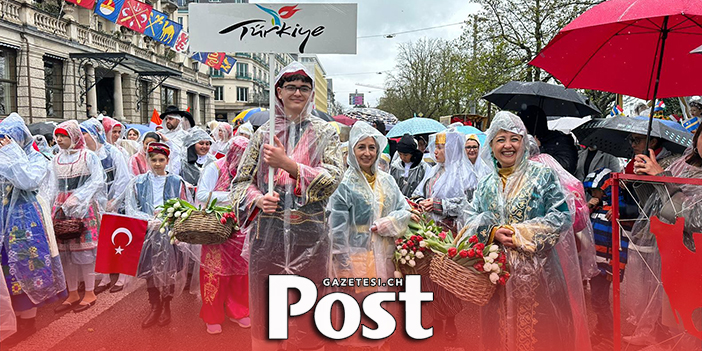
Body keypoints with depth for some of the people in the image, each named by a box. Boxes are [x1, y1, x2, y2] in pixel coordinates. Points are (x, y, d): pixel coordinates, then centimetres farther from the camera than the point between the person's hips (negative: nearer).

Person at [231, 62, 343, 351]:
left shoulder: (325, 133, 6)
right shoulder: (264, 133, 10)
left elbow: (332, 178, -8)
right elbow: (241, 180, 11)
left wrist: (287, 163, -17)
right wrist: (256, 199, -11)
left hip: (309, 233, -1)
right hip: (267, 231, 2)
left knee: (307, 314, 6)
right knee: (264, 308, 9)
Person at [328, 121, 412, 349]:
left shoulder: (386, 181, 10)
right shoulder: (345, 184, -7)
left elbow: (405, 210, 9)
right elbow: (337, 230, -9)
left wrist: (388, 223, -12)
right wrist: (344, 267, -13)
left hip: (384, 255, 5)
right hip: (357, 255, -5)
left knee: (384, 307, 11)